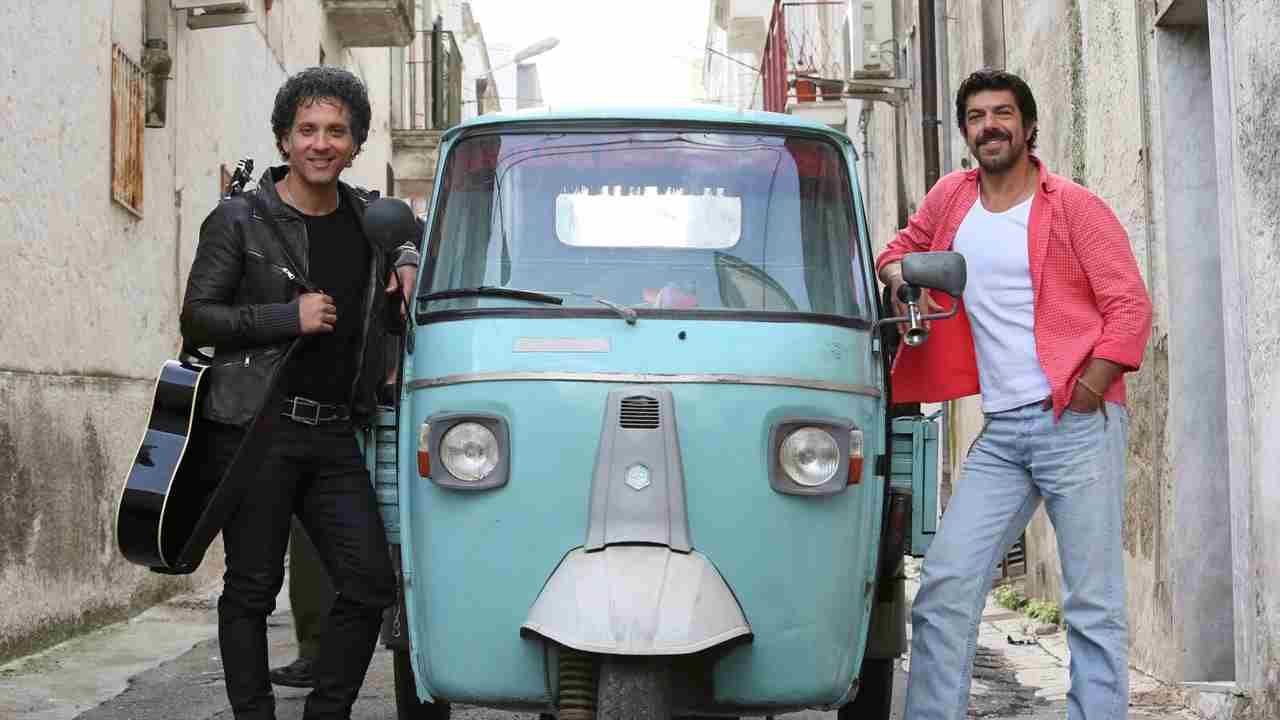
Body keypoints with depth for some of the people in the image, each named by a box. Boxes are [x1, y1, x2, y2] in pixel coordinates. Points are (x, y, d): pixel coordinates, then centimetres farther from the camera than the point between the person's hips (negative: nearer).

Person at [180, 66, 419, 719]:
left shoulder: (369, 218, 12)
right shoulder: (240, 220, -1)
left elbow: (410, 230, 36)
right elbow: (197, 319, -3)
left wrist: (407, 263, 12)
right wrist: (290, 317, -13)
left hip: (334, 436, 4)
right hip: (255, 427, -4)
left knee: (370, 583, -1)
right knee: (253, 588, 1)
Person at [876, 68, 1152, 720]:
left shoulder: (1074, 207, 0)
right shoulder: (951, 198, 13)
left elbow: (1130, 305, -4)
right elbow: (902, 247, 31)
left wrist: (1086, 393, -15)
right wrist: (897, 273, 6)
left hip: (1078, 424, -4)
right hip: (1000, 433, 4)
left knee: (1094, 604, -2)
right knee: (944, 587, -5)